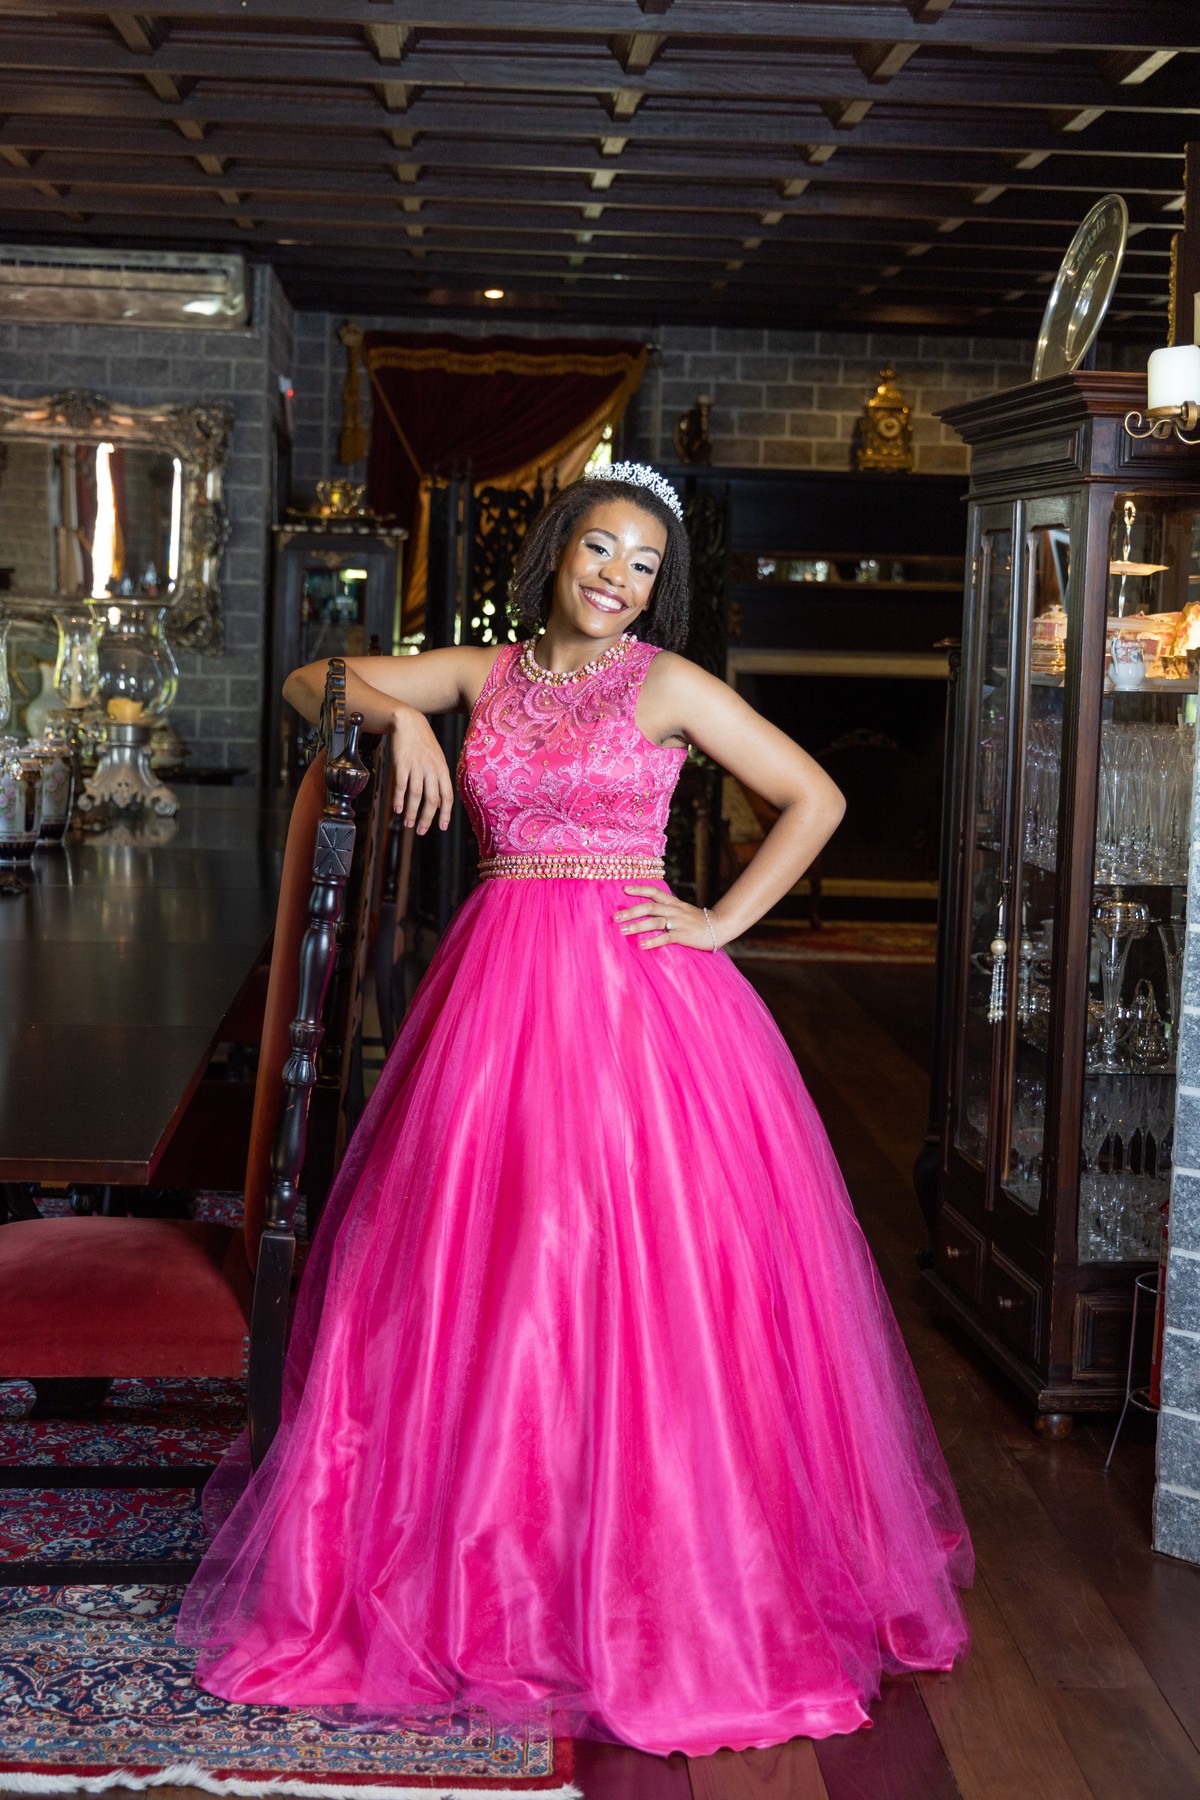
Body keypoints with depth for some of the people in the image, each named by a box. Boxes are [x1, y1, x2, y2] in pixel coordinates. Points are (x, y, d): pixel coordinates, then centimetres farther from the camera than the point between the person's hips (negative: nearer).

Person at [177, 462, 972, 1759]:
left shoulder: (668, 685, 1)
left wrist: (721, 921, -5)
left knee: (633, 1275, -4)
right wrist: (398, 711, -2)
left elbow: (816, 797, 2)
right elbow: (310, 680, 18)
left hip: (628, 989, -4)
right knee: (472, 1273, 4)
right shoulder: (486, 675, 11)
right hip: (497, 991, 4)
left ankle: (661, 1591, 9)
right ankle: (477, 1575, 17)